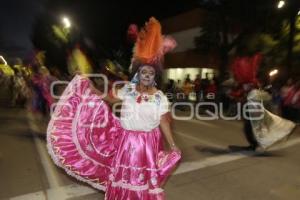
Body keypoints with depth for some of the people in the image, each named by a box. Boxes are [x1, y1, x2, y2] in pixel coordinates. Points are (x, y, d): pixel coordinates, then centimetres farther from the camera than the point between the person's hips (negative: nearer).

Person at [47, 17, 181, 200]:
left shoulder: (160, 97, -10)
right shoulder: (128, 89, -4)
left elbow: (164, 123, -9)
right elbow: (111, 99, 9)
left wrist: (173, 146, -12)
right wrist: (93, 90, 7)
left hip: (148, 143, -2)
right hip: (125, 140, 3)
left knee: (144, 179, 12)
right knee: (122, 175, 18)